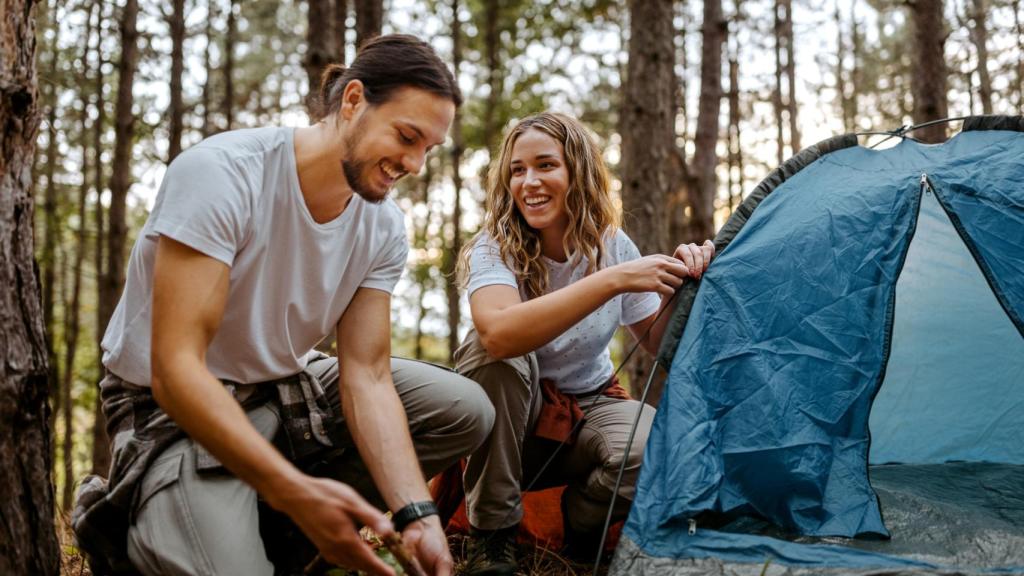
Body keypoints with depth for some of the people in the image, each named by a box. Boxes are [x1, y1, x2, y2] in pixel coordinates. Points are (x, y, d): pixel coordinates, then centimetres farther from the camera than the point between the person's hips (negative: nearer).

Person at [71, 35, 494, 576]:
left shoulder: (383, 228, -7)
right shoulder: (221, 173, -26)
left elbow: (366, 375, -9)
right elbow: (175, 369, -31)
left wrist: (414, 514, -24)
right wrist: (295, 490, -40)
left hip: (288, 388, 7)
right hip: (174, 406, -7)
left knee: (466, 411, -3)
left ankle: (277, 528, -5)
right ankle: (119, 520, 3)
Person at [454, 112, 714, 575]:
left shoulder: (612, 245, -7)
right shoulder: (492, 249, -19)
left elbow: (657, 346, -2)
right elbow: (499, 333, -42)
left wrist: (679, 286, -22)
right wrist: (613, 280, -44)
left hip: (589, 408, 2)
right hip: (512, 421, -1)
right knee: (494, 350, -35)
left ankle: (583, 517, 3)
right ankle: (492, 532, -19)